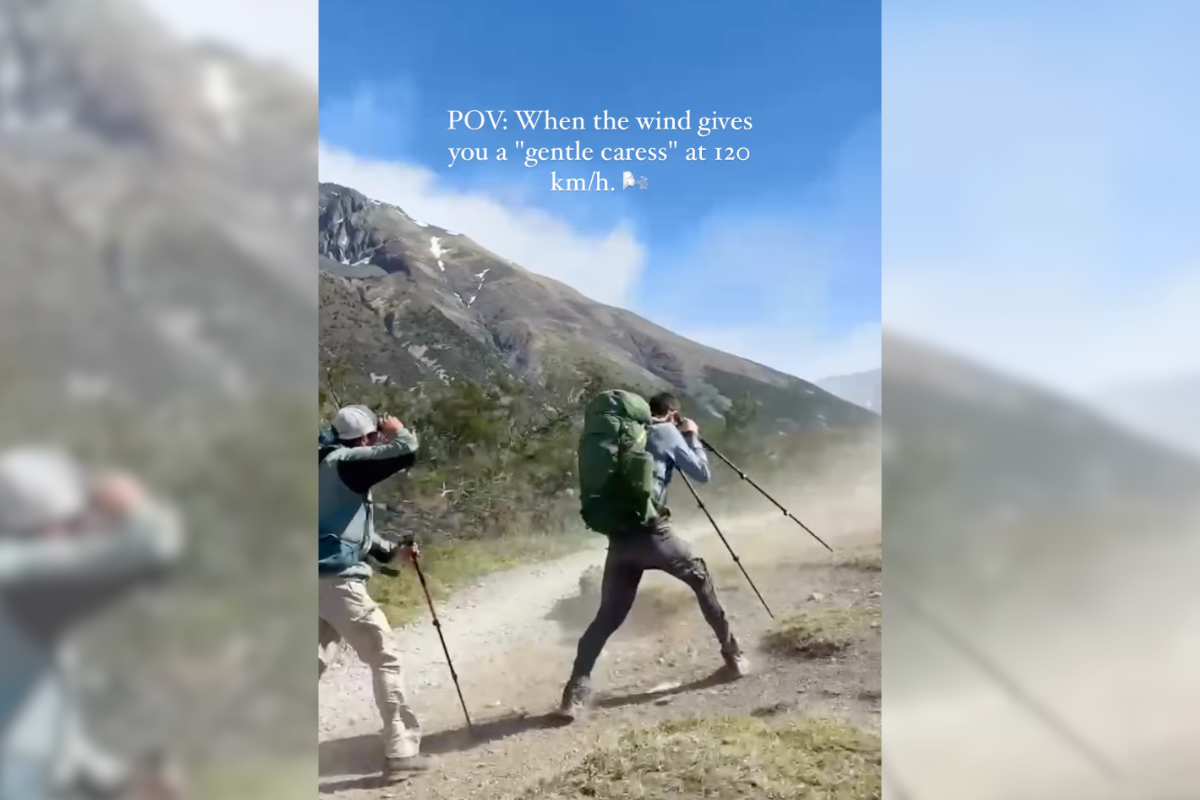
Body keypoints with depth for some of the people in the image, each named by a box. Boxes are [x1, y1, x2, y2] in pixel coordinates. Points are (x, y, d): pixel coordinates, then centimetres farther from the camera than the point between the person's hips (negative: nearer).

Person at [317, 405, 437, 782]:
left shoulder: (332, 466, 21)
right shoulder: (346, 462, -9)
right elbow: (406, 452, -19)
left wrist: (392, 552, 18)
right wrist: (398, 431, 2)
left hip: (322, 578, 9)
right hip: (338, 579, -9)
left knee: (319, 661, 19)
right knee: (385, 657, -1)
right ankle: (401, 753, 2)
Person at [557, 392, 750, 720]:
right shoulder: (668, 433, 4)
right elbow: (701, 474, 9)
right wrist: (692, 438, 23)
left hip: (618, 535, 5)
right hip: (651, 531, -4)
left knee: (608, 615, 9)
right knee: (701, 580, 18)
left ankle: (576, 690, -2)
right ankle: (733, 656, 22)